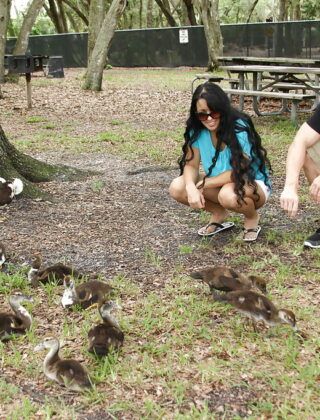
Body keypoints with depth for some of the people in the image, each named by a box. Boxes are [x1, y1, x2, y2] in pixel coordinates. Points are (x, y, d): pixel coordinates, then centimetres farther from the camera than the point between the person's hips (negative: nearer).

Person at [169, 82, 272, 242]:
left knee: (228, 194, -40)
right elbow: (191, 164, -10)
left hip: (253, 184, -5)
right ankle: (219, 214, 7)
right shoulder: (197, 129, -12)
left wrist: (202, 184, -21)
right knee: (177, 188, -17)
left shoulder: (239, 127, -26)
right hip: (219, 184, 5)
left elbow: (239, 171, -26)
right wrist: (191, 187, -33)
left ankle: (252, 217, -4)